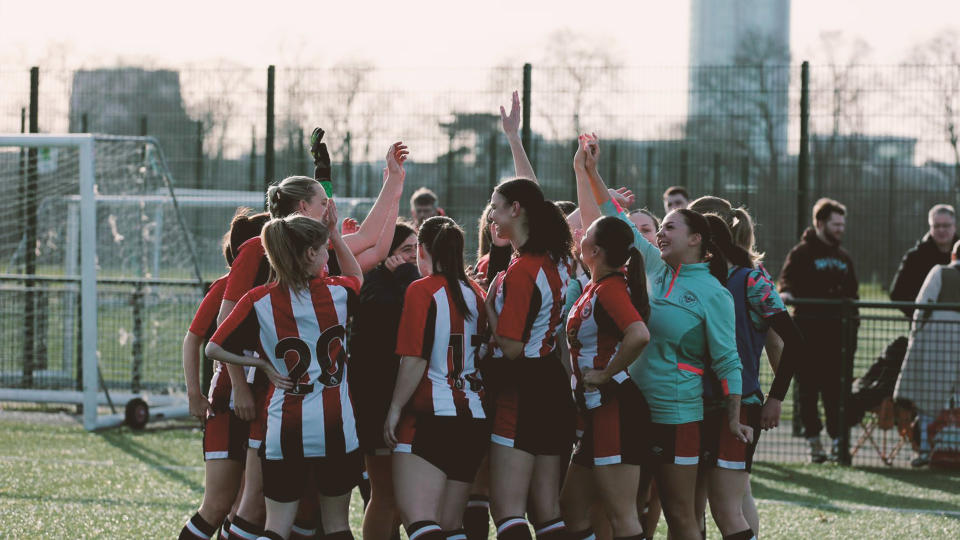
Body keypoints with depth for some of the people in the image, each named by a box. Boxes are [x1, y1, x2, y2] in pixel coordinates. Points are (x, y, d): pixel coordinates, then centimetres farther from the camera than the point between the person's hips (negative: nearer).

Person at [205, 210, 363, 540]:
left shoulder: (258, 302, -4)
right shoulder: (337, 293, -1)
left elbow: (214, 349, 0)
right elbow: (356, 276, 24)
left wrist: (262, 364, 5)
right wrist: (335, 234, 24)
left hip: (285, 429, 0)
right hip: (337, 427, 0)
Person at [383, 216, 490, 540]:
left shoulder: (423, 291, -8)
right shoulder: (474, 293, 12)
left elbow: (415, 359, -14)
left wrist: (395, 409, -7)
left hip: (430, 417, -8)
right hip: (474, 421, 8)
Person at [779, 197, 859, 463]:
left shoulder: (843, 257, 19)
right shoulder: (801, 253, 2)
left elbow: (851, 293, 22)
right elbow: (787, 278, -8)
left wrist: (853, 325, 16)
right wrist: (786, 292, -30)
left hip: (838, 332, 4)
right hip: (808, 331, -4)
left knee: (836, 388, 0)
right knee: (808, 387, -1)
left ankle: (838, 439, 3)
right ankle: (813, 441, 5)